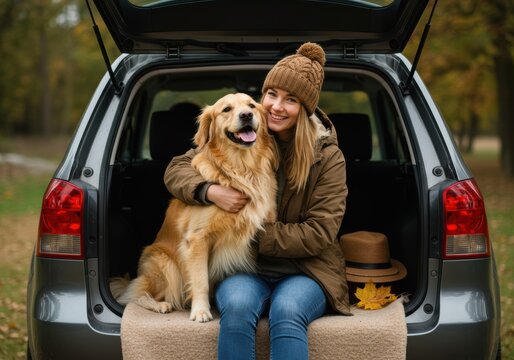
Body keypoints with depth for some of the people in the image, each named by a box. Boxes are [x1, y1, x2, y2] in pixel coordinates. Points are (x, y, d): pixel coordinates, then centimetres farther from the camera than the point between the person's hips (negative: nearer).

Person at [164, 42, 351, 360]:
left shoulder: (328, 157, -3)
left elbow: (319, 234, -8)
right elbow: (176, 169, 6)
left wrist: (256, 236, -13)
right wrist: (210, 191, -15)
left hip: (305, 272, -1)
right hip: (244, 270, 2)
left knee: (287, 312, -36)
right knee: (237, 306, -33)